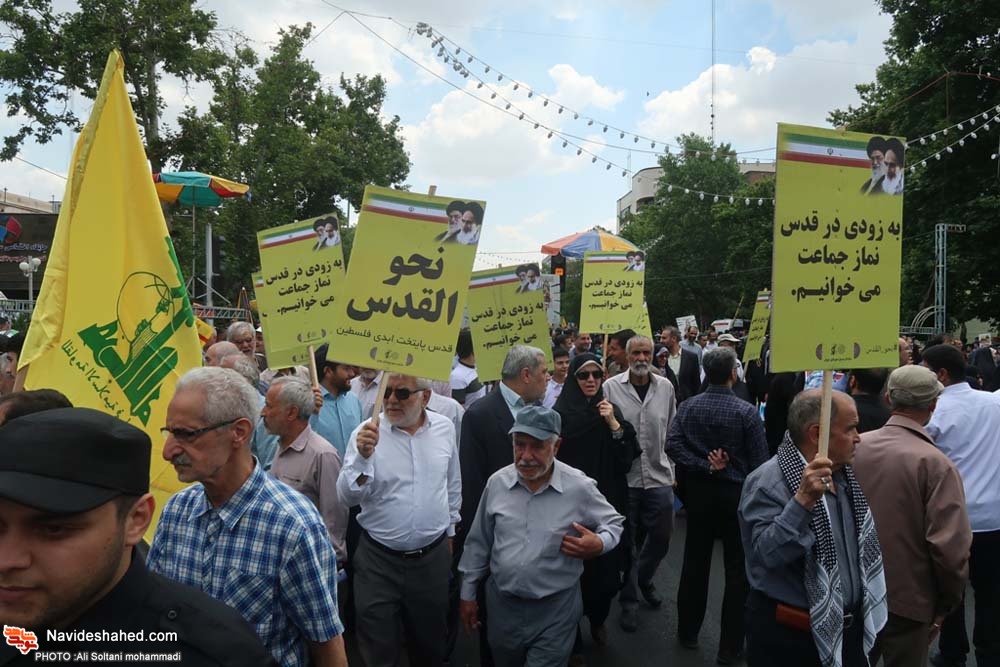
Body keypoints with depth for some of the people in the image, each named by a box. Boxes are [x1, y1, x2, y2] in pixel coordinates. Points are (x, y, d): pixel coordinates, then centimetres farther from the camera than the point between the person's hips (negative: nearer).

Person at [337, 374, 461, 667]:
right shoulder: (367, 433, -11)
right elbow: (348, 496, -15)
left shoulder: (445, 428, -3)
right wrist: (363, 456, -30)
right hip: (378, 559, -2)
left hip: (433, 557, 2)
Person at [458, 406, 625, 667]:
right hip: (501, 603, 3)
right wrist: (469, 594, 9)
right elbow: (479, 543, 5)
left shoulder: (580, 487, -14)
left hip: (556, 609, -3)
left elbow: (613, 522, 3)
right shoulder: (497, 482, -6)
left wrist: (600, 544, -18)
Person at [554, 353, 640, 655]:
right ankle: (572, 637, 22)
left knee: (606, 565, 11)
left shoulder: (611, 410, 3)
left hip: (606, 500, 4)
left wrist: (615, 424, -15)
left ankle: (598, 619, 38)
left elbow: (627, 457, -3)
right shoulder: (560, 413, -9)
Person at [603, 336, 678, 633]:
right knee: (628, 541, 10)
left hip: (659, 477, 3)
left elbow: (672, 431, 9)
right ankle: (629, 600, 28)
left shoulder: (665, 387, 2)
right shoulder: (611, 387, -9)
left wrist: (672, 468, 10)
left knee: (661, 537, 13)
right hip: (624, 477, -3)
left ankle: (644, 579, 43)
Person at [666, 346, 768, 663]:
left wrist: (706, 466, -14)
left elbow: (673, 446, -15)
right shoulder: (747, 411, -14)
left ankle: (688, 632, 29)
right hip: (736, 494, -3)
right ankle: (730, 646, 17)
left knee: (695, 563, 16)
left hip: (698, 492, 4)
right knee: (738, 569, 9)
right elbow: (759, 461, -12)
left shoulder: (687, 406, -4)